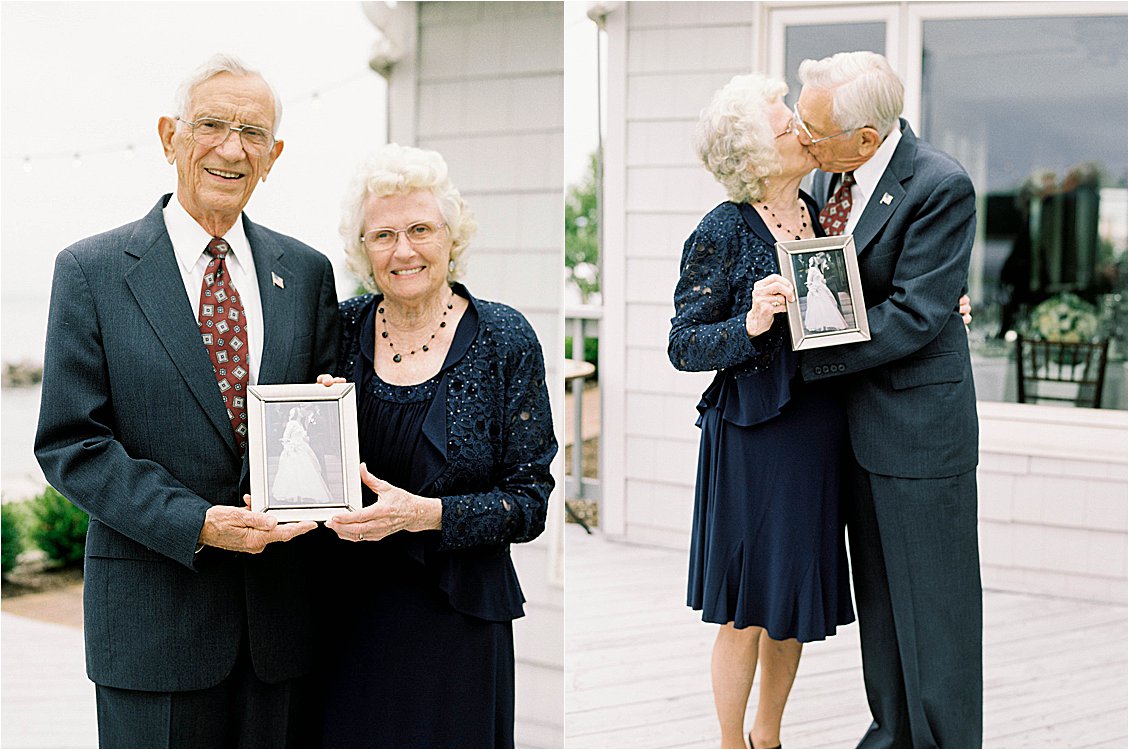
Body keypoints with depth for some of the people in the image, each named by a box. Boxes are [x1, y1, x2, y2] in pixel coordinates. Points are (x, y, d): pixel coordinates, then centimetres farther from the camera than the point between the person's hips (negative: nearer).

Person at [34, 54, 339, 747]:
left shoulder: (306, 272, 7)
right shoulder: (91, 271, -3)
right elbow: (70, 442, -8)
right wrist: (196, 525, -18)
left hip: (278, 609, 3)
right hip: (154, 607, -3)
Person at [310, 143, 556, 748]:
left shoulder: (505, 340, -7)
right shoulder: (343, 328, 2)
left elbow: (529, 503, -8)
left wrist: (425, 514, -22)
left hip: (454, 623, -2)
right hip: (345, 615, 3)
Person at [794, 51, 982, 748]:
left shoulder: (941, 186, -20)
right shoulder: (833, 173, 2)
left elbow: (913, 318, -22)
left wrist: (807, 356, -19)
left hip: (918, 425, -8)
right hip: (858, 421, 8)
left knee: (933, 604, 4)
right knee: (878, 592, 18)